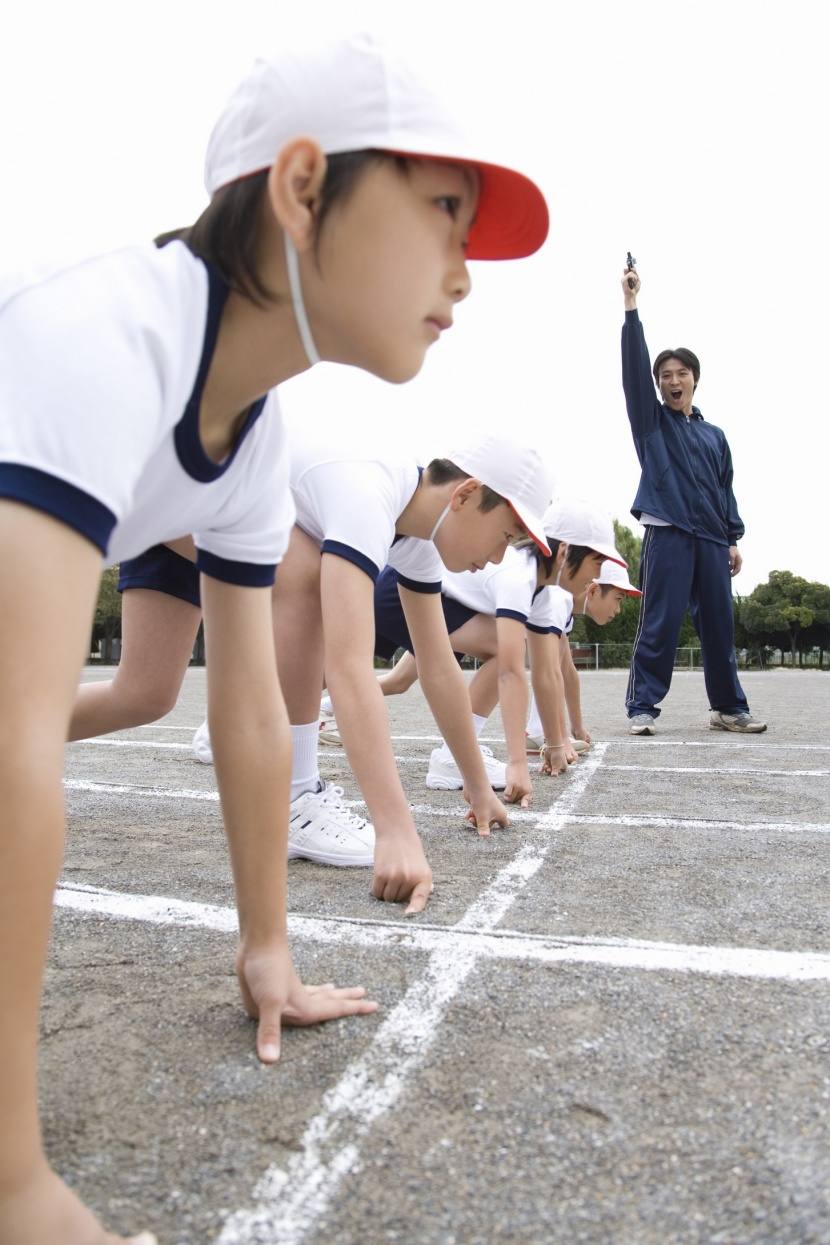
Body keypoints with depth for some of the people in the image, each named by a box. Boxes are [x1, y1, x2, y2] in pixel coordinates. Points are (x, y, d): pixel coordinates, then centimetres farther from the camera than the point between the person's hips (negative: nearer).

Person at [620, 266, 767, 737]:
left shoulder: (715, 435, 22)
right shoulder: (651, 421, 12)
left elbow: (726, 490, 21)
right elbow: (634, 365, 1)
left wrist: (733, 538, 11)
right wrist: (631, 304, -4)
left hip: (712, 540, 4)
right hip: (667, 534, -4)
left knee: (720, 625, 4)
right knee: (660, 625, -10)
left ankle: (729, 707, 13)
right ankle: (643, 707, -6)